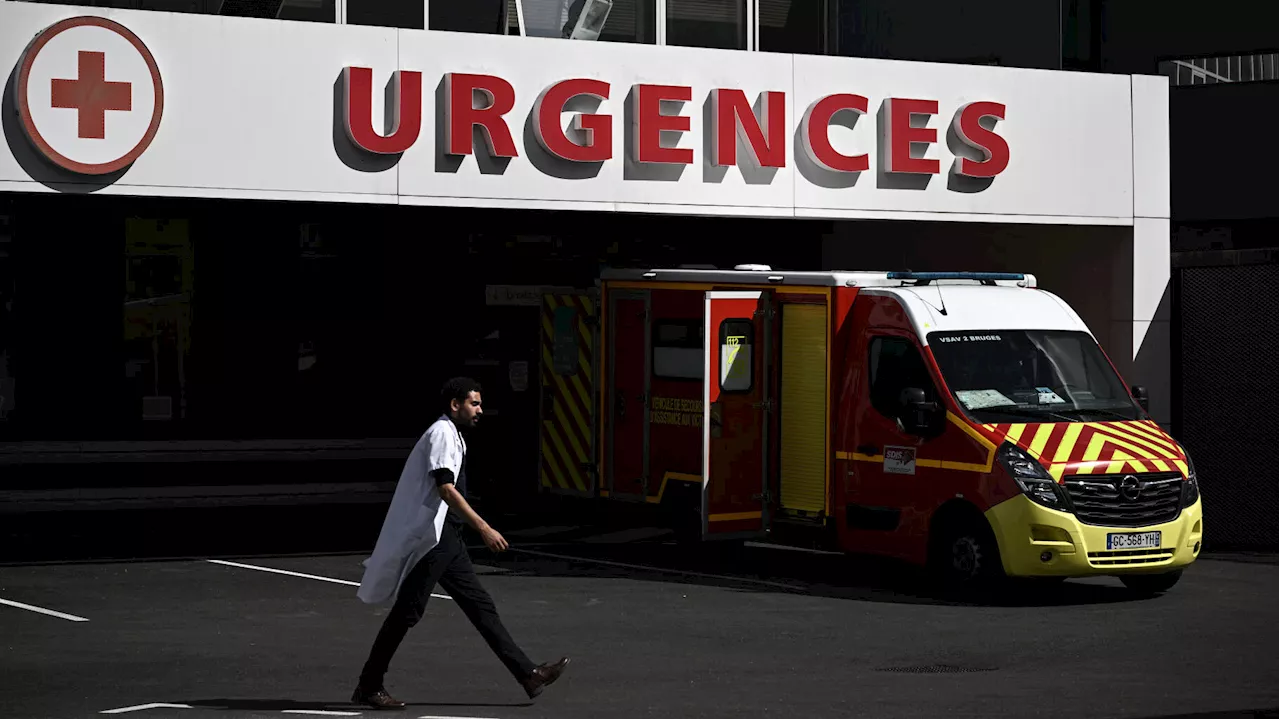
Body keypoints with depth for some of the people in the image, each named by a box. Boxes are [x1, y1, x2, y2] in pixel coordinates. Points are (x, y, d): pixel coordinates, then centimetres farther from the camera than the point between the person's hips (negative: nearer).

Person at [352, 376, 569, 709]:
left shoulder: (452, 435, 19)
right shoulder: (442, 433, -13)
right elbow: (445, 488, -23)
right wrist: (483, 527, -27)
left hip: (447, 539, 10)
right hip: (431, 538, -10)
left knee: (481, 606, 7)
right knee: (407, 611, -6)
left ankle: (528, 675, 5)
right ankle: (369, 687, 1)